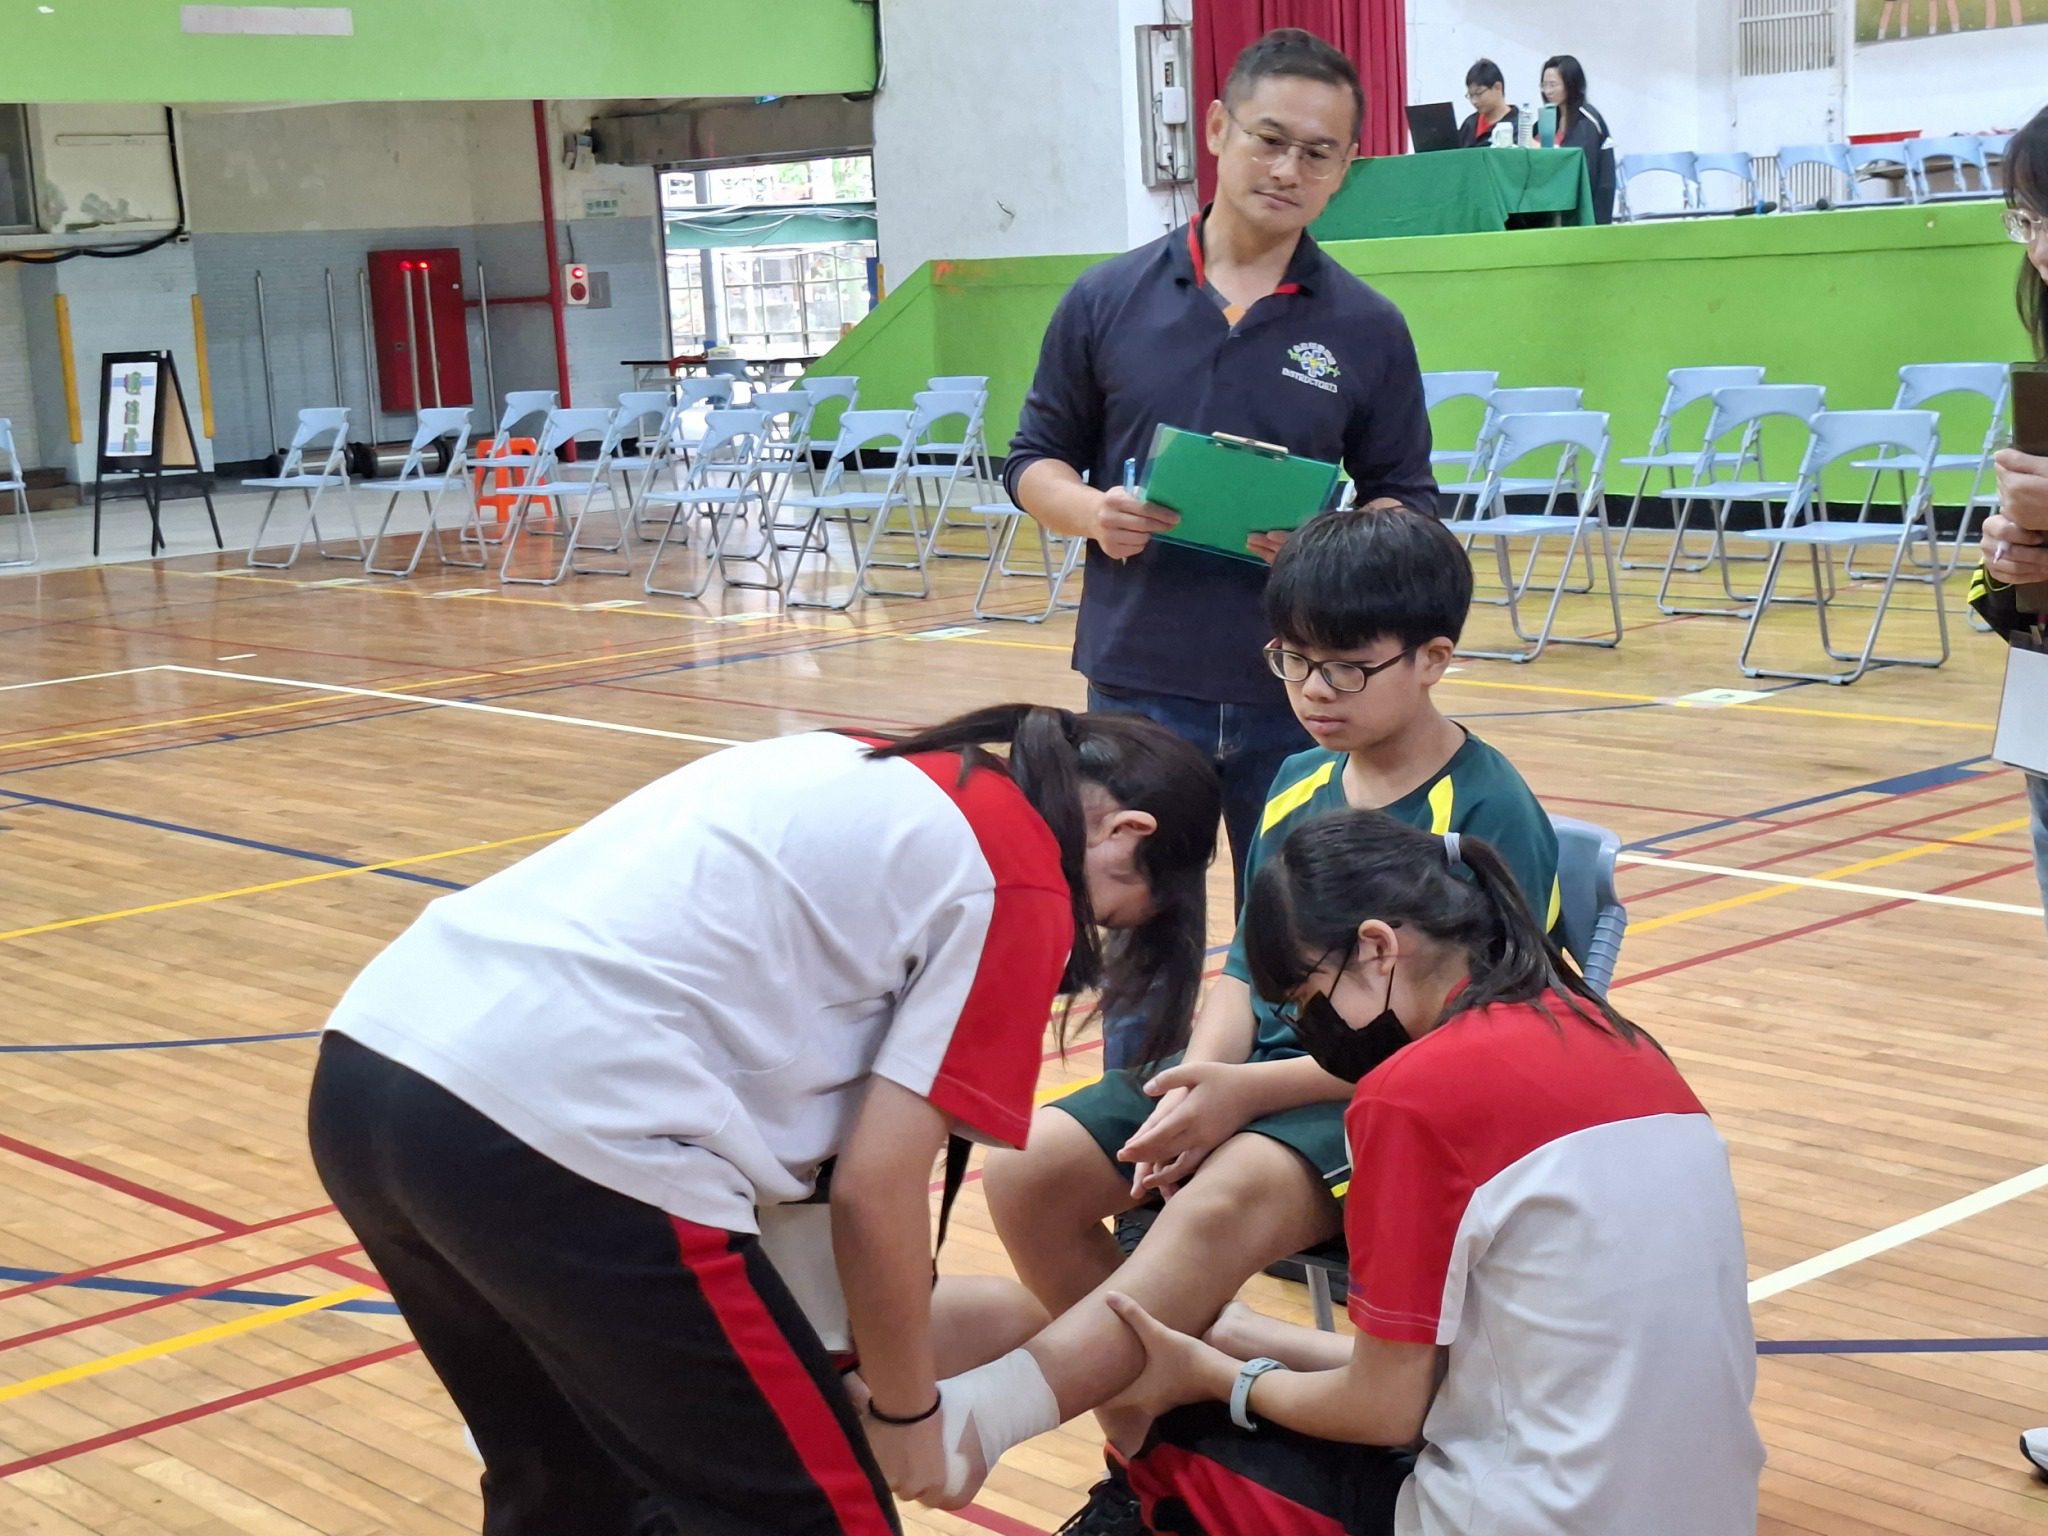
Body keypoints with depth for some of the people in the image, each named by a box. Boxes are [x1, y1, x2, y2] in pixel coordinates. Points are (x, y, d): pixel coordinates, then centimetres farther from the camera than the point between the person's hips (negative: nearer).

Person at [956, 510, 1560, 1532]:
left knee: (1227, 1199, -39)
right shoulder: (1297, 785, 11)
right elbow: (1246, 970, 14)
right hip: (1256, 1071, 7)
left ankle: (969, 1425, -44)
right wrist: (1199, 1083, -9)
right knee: (1029, 1169, -15)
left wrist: (1249, 1091, -21)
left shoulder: (1489, 814, -10)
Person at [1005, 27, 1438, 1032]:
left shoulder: (1369, 330, 2)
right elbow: (1035, 462, 9)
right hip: (1138, 686, 0)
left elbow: (1408, 505, 6)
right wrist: (1090, 512, -13)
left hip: (1298, 694, 0)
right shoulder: (1108, 300, 3)